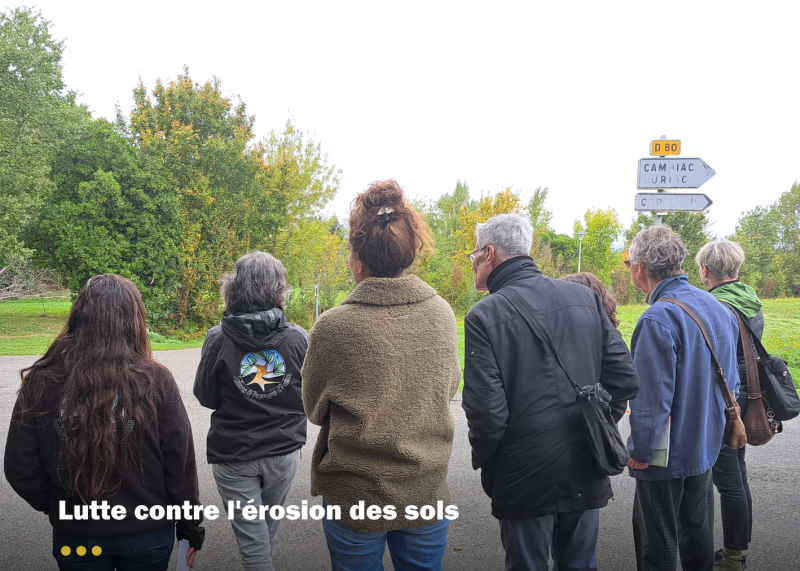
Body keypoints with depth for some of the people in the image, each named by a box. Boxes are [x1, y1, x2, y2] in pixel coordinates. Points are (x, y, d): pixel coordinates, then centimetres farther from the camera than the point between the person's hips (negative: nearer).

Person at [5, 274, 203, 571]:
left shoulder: (40, 381, -14)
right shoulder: (155, 380, -17)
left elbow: (20, 469, -6)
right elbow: (181, 465, -11)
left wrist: (56, 507, 12)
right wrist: (191, 530, 3)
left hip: (75, 538, 0)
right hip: (148, 535, 0)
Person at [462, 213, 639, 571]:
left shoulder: (484, 316, -14)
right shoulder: (586, 297, 0)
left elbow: (486, 411, -19)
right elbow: (625, 379, -1)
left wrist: (483, 462, 0)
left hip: (525, 480, -4)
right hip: (585, 475, 5)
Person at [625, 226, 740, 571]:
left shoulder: (658, 319, -24)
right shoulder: (718, 308, 2)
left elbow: (652, 397, -25)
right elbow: (730, 380, 11)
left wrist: (640, 450, -14)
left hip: (668, 454, -8)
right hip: (706, 445, 8)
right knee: (698, 531, 22)